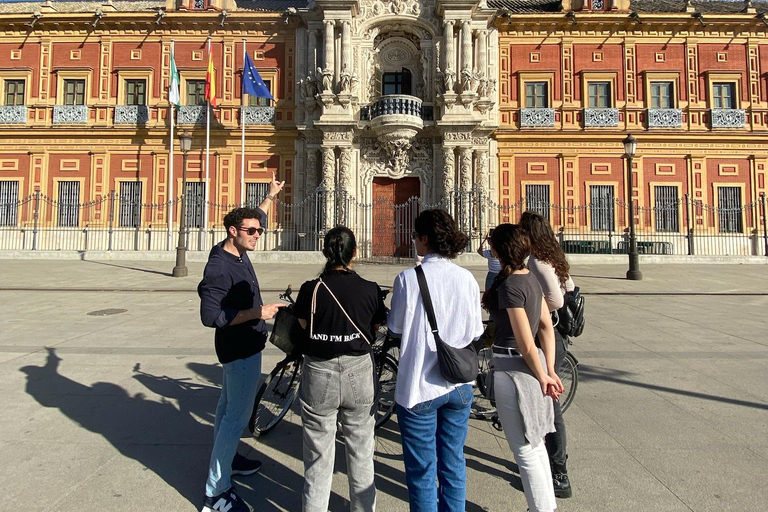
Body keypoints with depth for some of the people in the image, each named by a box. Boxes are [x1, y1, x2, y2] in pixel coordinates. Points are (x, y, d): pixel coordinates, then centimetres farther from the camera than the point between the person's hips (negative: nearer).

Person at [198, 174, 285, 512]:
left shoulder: (239, 252, 1)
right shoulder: (219, 267, -25)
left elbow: (254, 220, 21)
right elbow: (210, 316, -30)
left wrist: (270, 196, 29)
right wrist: (256, 313, -31)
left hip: (241, 345, 10)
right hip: (241, 348, -10)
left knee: (229, 405, 23)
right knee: (238, 415, -5)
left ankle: (225, 458, 42)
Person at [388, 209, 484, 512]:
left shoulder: (408, 278, -16)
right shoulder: (468, 279, -4)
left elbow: (395, 328, -5)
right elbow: (475, 332, 2)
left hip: (420, 387, -4)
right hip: (460, 386, 5)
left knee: (422, 471, 12)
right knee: (454, 464, 20)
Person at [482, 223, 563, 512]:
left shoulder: (509, 285, -21)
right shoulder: (530, 278, 6)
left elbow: (526, 344, -20)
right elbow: (547, 327, 7)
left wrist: (542, 377, -7)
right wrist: (550, 371, 7)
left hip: (513, 369, -9)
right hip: (529, 365, 9)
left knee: (525, 450, 6)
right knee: (535, 443, 22)